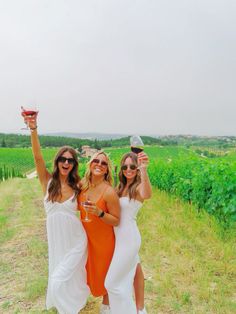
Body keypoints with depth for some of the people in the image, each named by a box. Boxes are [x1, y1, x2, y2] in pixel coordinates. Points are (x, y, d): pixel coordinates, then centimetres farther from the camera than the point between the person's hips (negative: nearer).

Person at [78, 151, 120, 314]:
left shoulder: (109, 192, -27)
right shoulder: (83, 185, -9)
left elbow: (116, 221, -20)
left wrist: (99, 213, -34)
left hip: (103, 239, -5)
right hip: (86, 237, 5)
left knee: (103, 272, 17)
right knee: (89, 269, 25)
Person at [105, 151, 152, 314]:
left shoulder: (138, 187, -18)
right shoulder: (122, 187, 8)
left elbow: (147, 195, -43)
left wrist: (144, 169, -57)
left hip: (129, 237, -8)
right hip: (122, 236, 8)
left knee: (113, 282, 0)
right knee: (135, 271, 22)